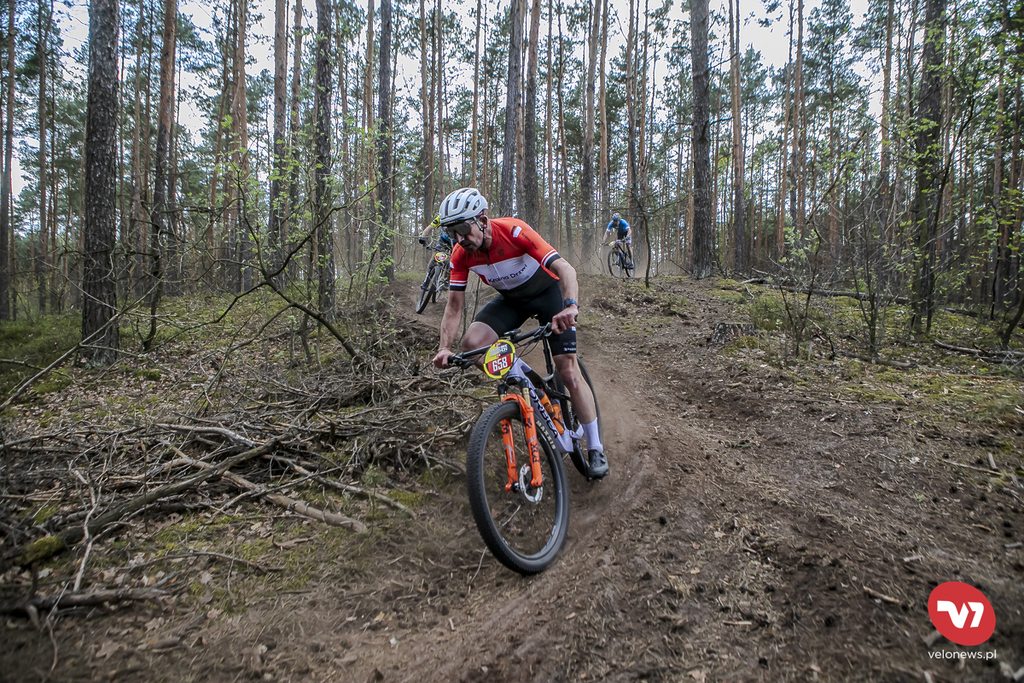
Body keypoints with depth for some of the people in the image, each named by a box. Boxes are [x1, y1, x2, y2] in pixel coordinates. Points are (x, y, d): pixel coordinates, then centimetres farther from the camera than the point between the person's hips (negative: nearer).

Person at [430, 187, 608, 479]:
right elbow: (454, 305, -13)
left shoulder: (514, 231, -32)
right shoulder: (461, 254, -17)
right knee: (472, 342, -23)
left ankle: (595, 449, 7)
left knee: (569, 372, -10)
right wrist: (444, 347, -27)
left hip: (548, 292, -4)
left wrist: (570, 306, -57)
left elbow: (564, 268, -38)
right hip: (511, 298, 4)